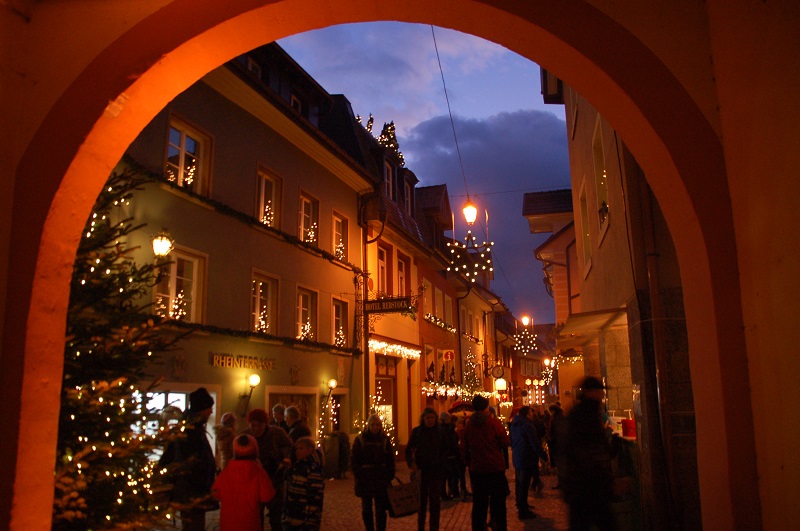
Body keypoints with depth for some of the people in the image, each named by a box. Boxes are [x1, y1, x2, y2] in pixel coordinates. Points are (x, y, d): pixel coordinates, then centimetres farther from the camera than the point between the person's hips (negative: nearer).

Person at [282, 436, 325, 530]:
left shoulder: (313, 470, -16)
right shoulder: (297, 466, 8)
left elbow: (315, 497, -18)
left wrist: (311, 521, -19)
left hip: (305, 518, -8)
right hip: (291, 515, 8)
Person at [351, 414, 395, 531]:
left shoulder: (385, 440, 3)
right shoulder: (360, 440, -1)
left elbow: (391, 460, 6)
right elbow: (354, 460, -1)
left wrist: (389, 476, -3)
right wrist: (359, 475, -10)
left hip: (381, 481, 0)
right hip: (365, 481, 0)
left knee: (381, 510, 2)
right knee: (366, 510, 10)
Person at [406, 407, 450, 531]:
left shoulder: (440, 432, 2)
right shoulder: (416, 431, 1)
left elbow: (447, 449, 7)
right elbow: (408, 450, 1)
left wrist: (441, 461, -7)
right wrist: (411, 463, -15)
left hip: (436, 471, 0)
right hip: (420, 470, 0)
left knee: (435, 501, 1)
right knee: (421, 500, 9)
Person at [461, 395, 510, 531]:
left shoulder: (468, 425, 0)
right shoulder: (494, 422, -10)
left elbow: (464, 449, 5)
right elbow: (505, 442, -7)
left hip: (477, 469, 3)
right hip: (496, 468, -3)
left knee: (478, 504, 9)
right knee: (498, 504, 8)